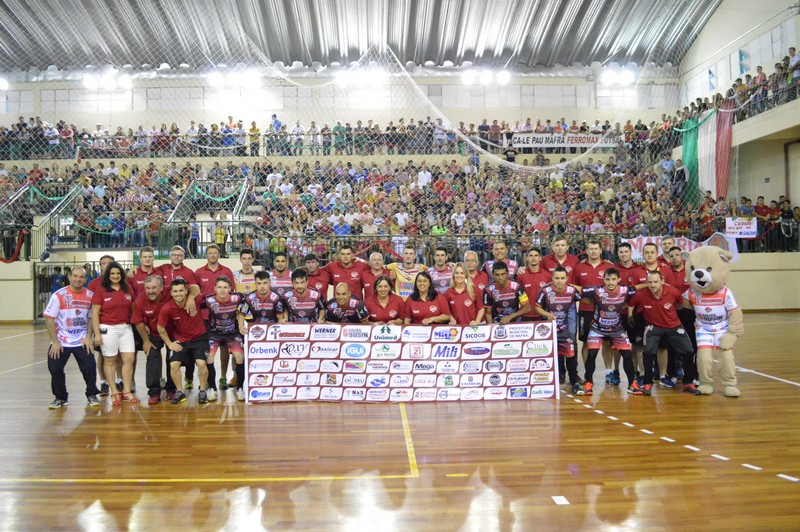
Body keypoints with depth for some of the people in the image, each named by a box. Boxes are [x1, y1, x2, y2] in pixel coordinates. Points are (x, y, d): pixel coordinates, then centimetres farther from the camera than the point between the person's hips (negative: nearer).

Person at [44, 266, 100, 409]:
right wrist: (55, 341, -12)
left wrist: (88, 337, -5)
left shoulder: (90, 295, -2)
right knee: (55, 369, -1)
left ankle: (92, 395, 13)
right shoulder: (59, 295, -9)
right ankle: (61, 397, 20)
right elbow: (49, 318, -9)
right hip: (61, 342, -1)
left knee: (89, 368, -7)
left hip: (82, 341, 1)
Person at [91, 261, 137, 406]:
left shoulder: (127, 290, 9)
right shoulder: (100, 291, -3)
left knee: (129, 359, 0)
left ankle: (126, 391, 8)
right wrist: (97, 333, -9)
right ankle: (114, 392, 11)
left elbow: (133, 309, 16)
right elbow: (95, 313, -4)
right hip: (108, 329, -4)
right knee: (110, 360, 4)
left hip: (126, 328, 4)